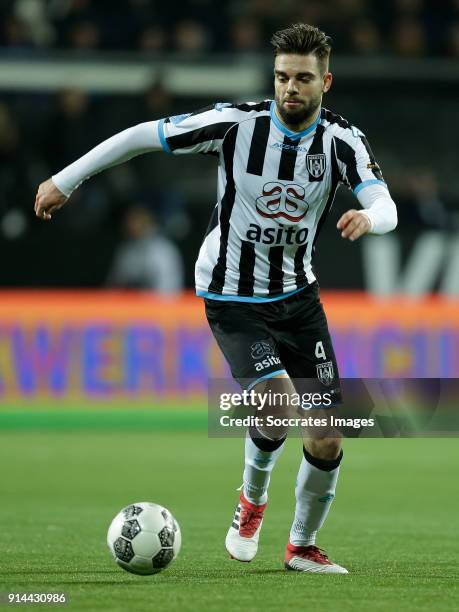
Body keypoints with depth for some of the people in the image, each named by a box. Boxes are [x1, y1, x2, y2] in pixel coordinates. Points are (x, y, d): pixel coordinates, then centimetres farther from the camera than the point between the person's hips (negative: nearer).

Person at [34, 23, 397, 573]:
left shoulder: (342, 141, -12)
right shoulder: (238, 123, -18)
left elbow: (385, 207, -26)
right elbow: (142, 136, -9)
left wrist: (367, 218, -50)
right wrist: (65, 180, -6)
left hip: (297, 294, 3)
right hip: (232, 297, -3)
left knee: (327, 438, -1)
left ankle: (302, 546, 24)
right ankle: (252, 501, 7)